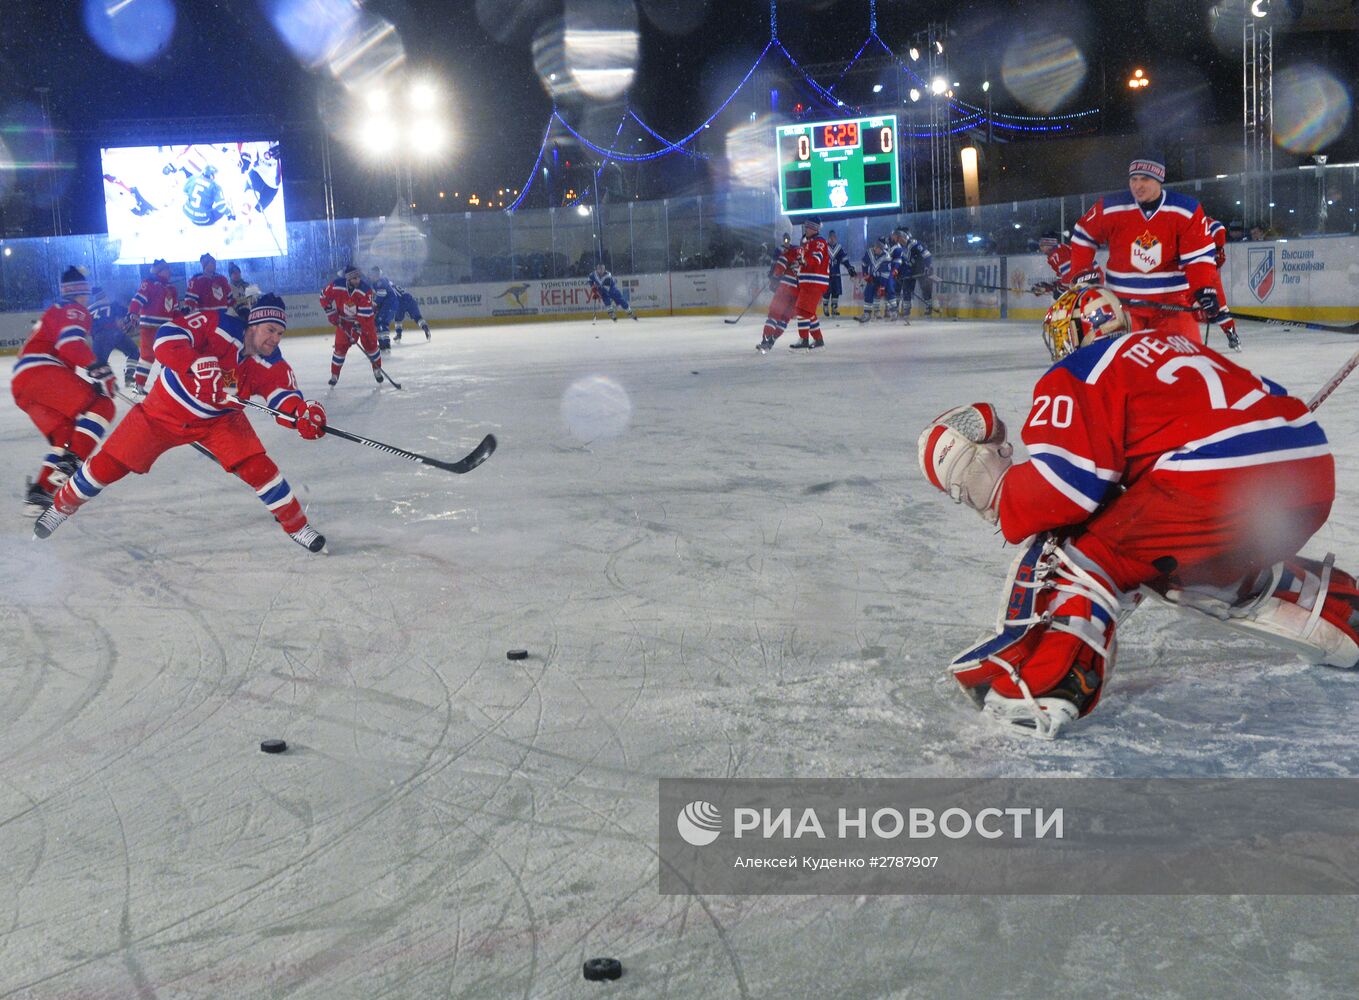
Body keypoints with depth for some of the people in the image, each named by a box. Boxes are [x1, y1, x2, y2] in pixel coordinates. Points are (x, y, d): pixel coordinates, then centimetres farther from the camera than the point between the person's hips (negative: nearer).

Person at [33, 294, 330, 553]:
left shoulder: (271, 364, -16)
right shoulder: (218, 326, -28)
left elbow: (283, 394, -24)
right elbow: (167, 337, -34)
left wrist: (302, 412, -47)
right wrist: (199, 365, -49)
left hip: (219, 419, 2)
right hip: (165, 409, -2)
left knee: (256, 466, -17)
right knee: (109, 464, 2)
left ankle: (296, 525, 1)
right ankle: (62, 505, 28)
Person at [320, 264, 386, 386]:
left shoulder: (365, 290, -30)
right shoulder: (337, 285, -24)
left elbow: (365, 314, -30)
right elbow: (324, 296, -5)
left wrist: (357, 328, -32)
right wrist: (330, 312, -8)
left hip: (363, 319, -1)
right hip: (344, 320, 1)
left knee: (370, 343, -5)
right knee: (340, 346, -3)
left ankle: (377, 369, 17)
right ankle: (334, 375, 10)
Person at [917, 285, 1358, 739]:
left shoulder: (1080, 370, 6)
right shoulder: (1180, 345, 30)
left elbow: (1066, 482, -8)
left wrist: (999, 495, 6)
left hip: (1223, 484, -8)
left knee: (1086, 549, 0)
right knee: (1213, 561, 34)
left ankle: (1039, 683, -18)